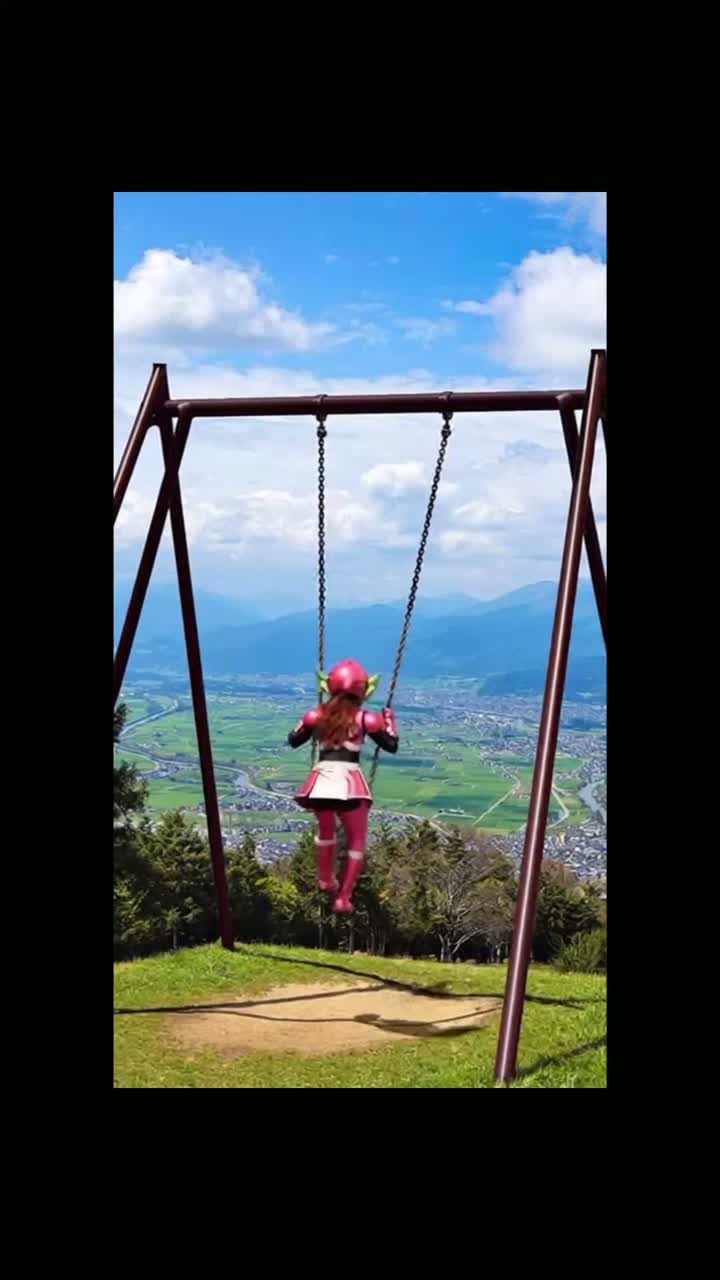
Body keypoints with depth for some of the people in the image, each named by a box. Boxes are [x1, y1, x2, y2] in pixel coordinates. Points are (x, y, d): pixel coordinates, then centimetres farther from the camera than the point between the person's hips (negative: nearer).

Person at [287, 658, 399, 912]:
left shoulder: (317, 715, 7)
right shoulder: (365, 718, 0)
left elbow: (293, 740, 21)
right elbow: (392, 746, 9)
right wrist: (389, 720, 23)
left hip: (321, 782, 3)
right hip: (350, 784, -3)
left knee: (326, 830, 30)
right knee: (357, 841, 13)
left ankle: (325, 879, 49)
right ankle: (343, 898, 6)